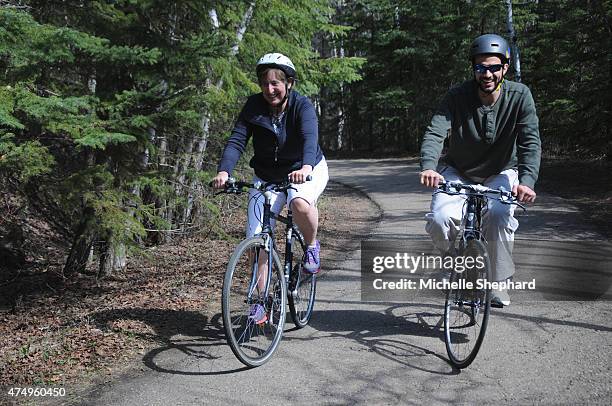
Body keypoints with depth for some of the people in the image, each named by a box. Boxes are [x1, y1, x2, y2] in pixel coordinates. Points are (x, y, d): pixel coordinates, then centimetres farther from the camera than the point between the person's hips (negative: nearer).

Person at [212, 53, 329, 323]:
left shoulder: (302, 106, -19)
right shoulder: (254, 106, -11)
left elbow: (310, 137, -37)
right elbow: (236, 140, -20)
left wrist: (305, 166, -58)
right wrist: (224, 171, -39)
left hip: (306, 171, -3)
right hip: (267, 177, 3)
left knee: (300, 203, -38)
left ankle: (312, 247, -6)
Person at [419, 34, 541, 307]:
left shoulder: (520, 96, -17)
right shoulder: (458, 96, -18)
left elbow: (531, 141, -24)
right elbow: (435, 133, -30)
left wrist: (527, 180, -42)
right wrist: (428, 167, -50)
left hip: (500, 173, 0)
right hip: (458, 172, 0)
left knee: (499, 215, -30)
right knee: (439, 220, -25)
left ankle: (499, 281, -8)